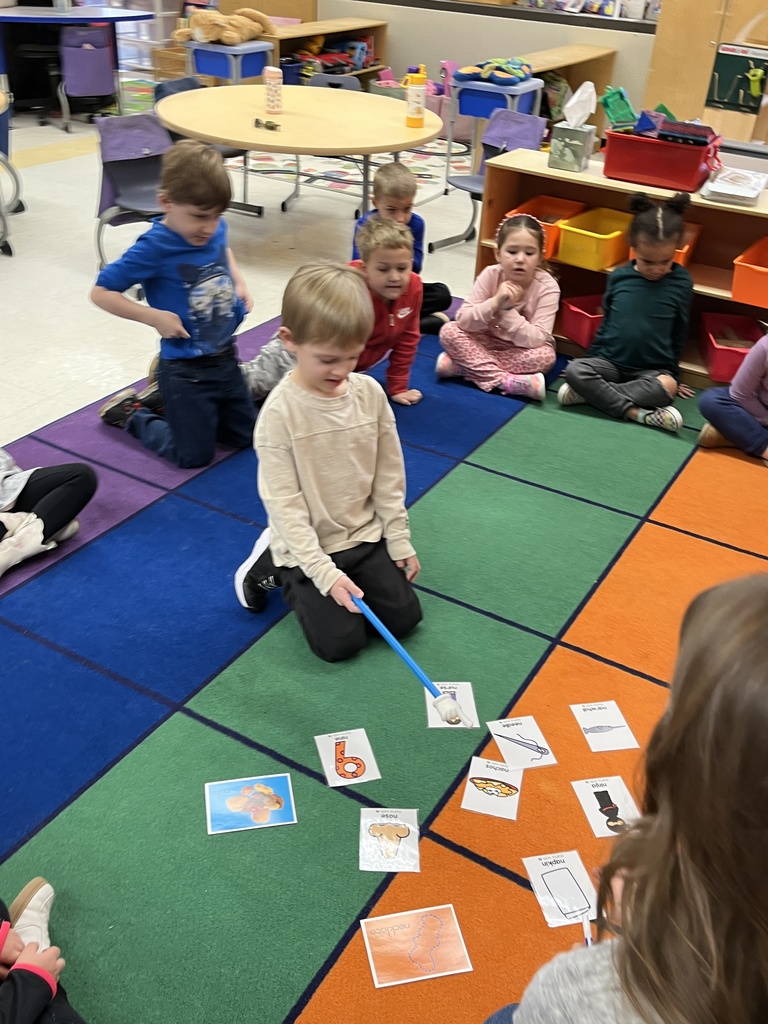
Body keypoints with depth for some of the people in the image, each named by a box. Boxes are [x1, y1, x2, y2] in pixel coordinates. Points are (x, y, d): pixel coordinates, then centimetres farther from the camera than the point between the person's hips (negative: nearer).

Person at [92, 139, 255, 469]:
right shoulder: (155, 248, -22)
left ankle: (161, 399, 33)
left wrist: (238, 282, 5)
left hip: (225, 358, 7)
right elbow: (101, 292, -17)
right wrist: (155, 317, -23)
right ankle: (128, 412, 27)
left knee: (245, 436, 20)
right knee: (195, 456, 5)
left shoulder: (216, 229, -5)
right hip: (185, 370, -6)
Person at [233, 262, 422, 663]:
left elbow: (389, 476, 1)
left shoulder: (370, 393, -8)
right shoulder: (279, 412, -23)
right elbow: (284, 505, -21)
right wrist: (324, 572, -25)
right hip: (308, 546, -5)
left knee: (404, 617, 6)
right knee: (341, 642, -6)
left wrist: (399, 540, 2)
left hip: (366, 535, 5)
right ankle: (273, 568, 17)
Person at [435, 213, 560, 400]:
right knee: (449, 331, -21)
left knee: (545, 356, -33)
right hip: (488, 341, 2)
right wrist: (495, 303, -36)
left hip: (523, 349, -1)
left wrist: (507, 310, -36)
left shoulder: (547, 287, -21)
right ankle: (505, 381, -31)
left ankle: (466, 365, -29)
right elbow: (463, 320, -21)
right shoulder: (490, 275, -16)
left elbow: (537, 339, -28)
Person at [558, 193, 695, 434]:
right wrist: (592, 358, 14)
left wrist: (672, 376, 11)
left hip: (652, 370, -1)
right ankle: (638, 413, -30)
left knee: (667, 388, -35)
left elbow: (679, 334, 5)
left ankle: (589, 392, -25)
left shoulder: (681, 283, -4)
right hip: (610, 362, 2)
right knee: (574, 369, -27)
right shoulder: (619, 277, -1)